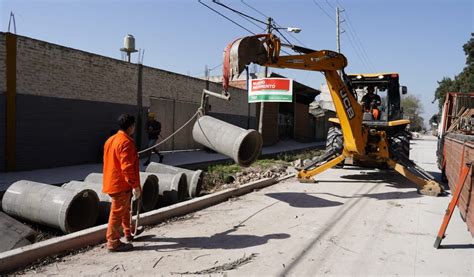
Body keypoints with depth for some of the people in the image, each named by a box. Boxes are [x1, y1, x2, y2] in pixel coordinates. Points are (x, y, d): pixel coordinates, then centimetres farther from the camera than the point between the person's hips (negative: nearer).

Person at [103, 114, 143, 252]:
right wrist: (135, 185, -21)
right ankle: (113, 242, 7)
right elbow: (127, 167, -25)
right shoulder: (126, 142, -20)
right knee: (118, 212, -1)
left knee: (125, 209, 24)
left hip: (112, 182, 10)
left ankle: (129, 232, 38)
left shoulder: (111, 140, 11)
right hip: (121, 184, -10)